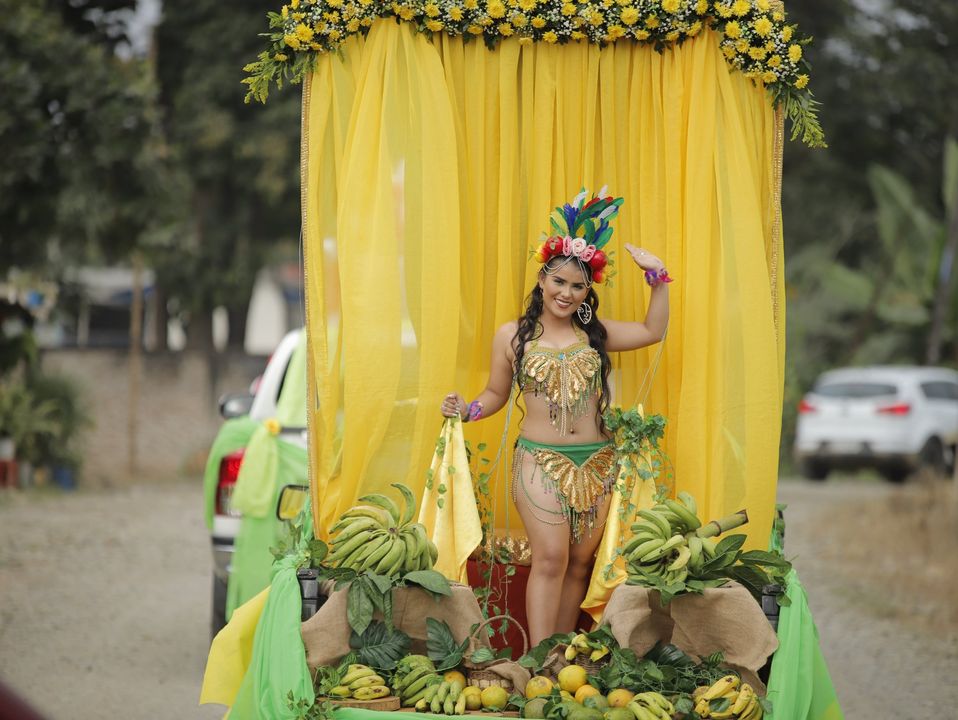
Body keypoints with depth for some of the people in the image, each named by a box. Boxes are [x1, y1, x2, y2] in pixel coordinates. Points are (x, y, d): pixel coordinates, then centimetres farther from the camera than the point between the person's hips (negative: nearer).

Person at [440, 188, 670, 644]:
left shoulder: (595, 334, 9)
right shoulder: (512, 336, 3)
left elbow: (653, 331, 14)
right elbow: (496, 394, 10)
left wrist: (657, 277, 6)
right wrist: (467, 410, -9)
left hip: (596, 464, 3)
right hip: (540, 462, -3)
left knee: (580, 563, 5)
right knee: (550, 559, -13)